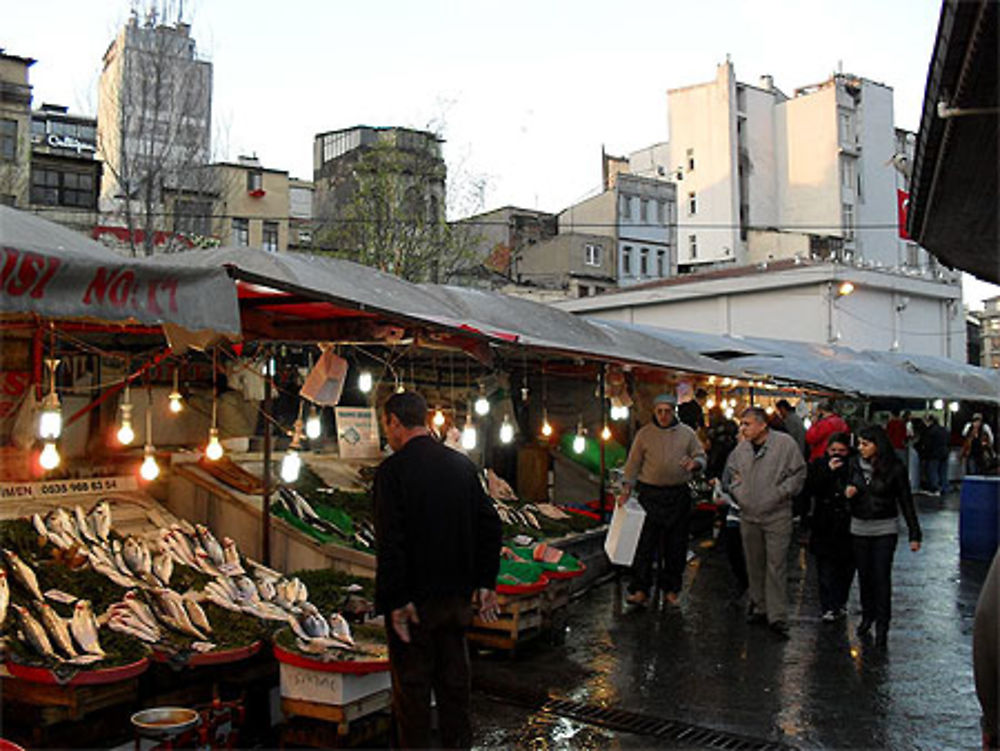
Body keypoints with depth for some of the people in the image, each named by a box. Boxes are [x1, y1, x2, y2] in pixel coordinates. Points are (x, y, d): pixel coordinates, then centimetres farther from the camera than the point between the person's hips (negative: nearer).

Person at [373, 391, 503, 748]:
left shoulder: (393, 470, -15)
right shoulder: (462, 464, 4)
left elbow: (390, 542, -21)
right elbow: (490, 524, 6)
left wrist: (396, 601, -16)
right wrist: (485, 582, 10)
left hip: (413, 599, -6)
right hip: (457, 596, 6)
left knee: (411, 685, 7)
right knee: (454, 678, 18)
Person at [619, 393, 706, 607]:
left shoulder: (686, 433, 6)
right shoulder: (644, 434, 3)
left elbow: (701, 457, 9)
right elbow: (633, 464, 4)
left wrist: (694, 463, -15)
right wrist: (626, 490, -5)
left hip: (678, 495, 2)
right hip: (650, 495, -1)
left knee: (676, 545, 8)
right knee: (644, 543, -3)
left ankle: (671, 589, 21)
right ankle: (640, 589, 4)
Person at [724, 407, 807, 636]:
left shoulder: (785, 443, -8)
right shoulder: (741, 448, 6)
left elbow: (799, 473, -5)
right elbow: (732, 470, 22)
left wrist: (780, 493, -12)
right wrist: (737, 491, 8)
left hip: (777, 516, -5)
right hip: (748, 516, 5)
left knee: (776, 566, -6)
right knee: (754, 564, 13)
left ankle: (777, 616, -1)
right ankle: (759, 607, 27)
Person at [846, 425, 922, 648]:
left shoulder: (895, 469, -9)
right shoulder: (856, 466, 1)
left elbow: (906, 503, -5)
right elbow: (848, 488, 16)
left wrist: (914, 534, -6)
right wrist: (847, 493, -9)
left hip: (885, 530, -4)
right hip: (859, 528, 4)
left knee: (881, 576, -4)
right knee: (864, 575, 10)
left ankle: (882, 625, 5)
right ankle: (867, 616, 27)